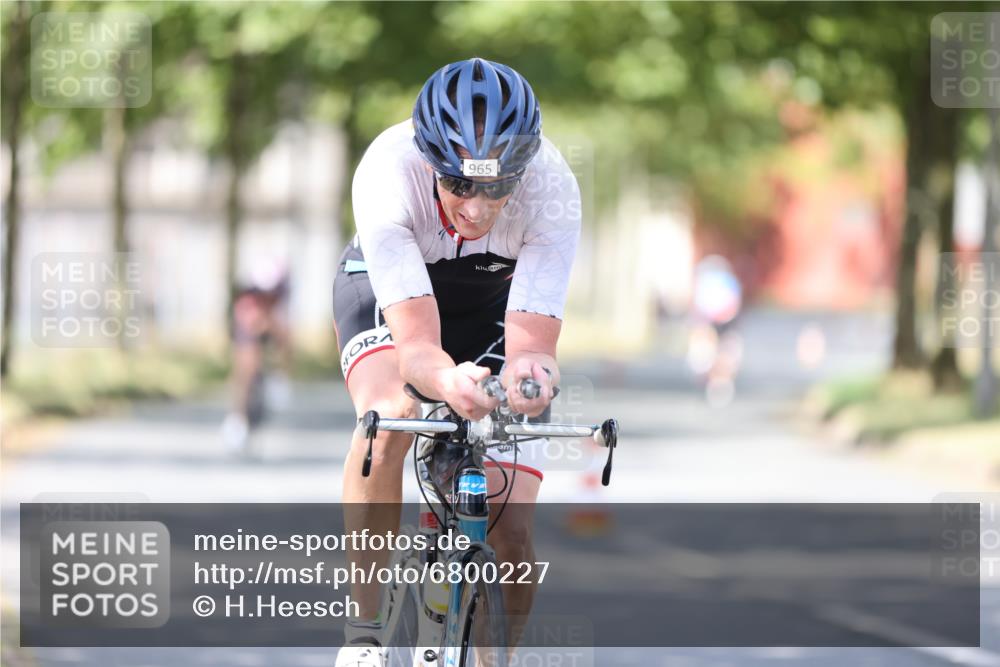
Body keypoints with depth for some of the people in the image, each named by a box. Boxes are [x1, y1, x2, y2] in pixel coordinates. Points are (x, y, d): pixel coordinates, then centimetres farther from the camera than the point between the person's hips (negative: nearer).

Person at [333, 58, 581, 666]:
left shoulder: (552, 188, -35)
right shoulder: (388, 172, -38)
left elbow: (533, 343, -39)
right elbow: (416, 344, -43)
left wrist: (531, 372, -62)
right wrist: (448, 381, -65)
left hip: (494, 304, 1)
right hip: (389, 293, -1)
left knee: (512, 530, -11)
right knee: (391, 416, -35)